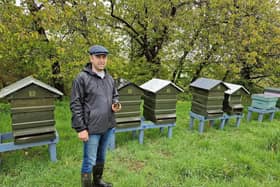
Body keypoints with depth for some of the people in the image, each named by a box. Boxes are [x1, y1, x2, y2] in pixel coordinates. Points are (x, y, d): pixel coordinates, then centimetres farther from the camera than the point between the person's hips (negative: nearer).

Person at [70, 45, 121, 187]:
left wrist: (115, 104, -3)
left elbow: (115, 95, 20)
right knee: (89, 161, 5)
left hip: (108, 126, 7)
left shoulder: (109, 78, 8)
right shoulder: (82, 78, -12)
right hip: (92, 128, -6)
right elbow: (75, 105, -13)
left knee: (101, 157, 22)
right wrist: (81, 128, -16)